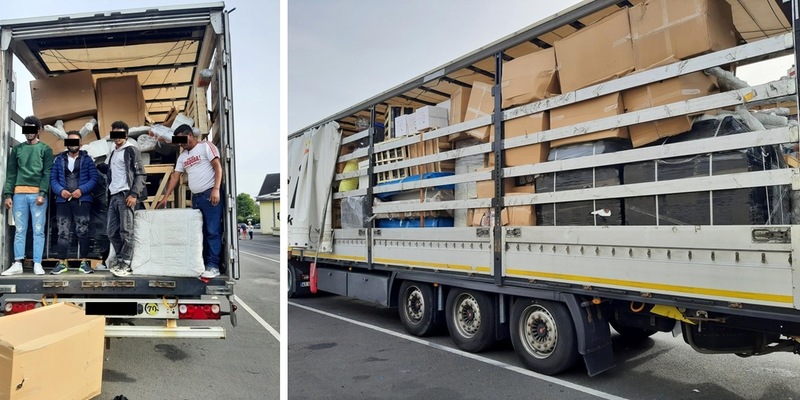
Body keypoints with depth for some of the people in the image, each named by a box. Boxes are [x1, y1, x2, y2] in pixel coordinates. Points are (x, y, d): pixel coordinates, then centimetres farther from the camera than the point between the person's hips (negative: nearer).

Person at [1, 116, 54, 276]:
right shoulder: (17, 149, 15)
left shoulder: (45, 149, 7)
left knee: (38, 231, -2)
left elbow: (47, 173, -1)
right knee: (20, 230, 4)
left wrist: (42, 193, -12)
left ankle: (37, 264, 0)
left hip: (38, 194, -3)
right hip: (19, 194, 3)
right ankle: (17, 264, 6)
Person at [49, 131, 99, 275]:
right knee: (63, 233, 3)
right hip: (63, 201, 2)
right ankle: (62, 263, 8)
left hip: (82, 200, -2)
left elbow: (94, 178, -2)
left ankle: (84, 262, 5)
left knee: (82, 232, -1)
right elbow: (53, 179, 6)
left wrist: (81, 190, -16)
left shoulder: (87, 159, 6)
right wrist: (60, 191, -12)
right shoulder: (59, 159, 13)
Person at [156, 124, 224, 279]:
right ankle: (202, 264, 11)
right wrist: (165, 198, 13)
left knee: (213, 231, -9)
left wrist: (216, 189, -20)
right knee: (200, 232, 7)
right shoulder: (182, 156, 20)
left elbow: (218, 167, -10)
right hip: (195, 197, 8)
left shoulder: (206, 146, -1)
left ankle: (213, 266, -8)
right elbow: (175, 176, 19)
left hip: (210, 194, -7)